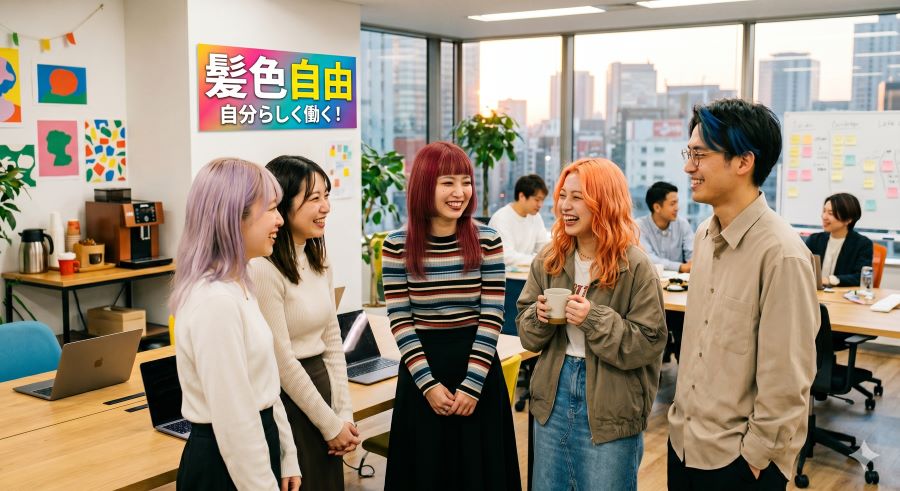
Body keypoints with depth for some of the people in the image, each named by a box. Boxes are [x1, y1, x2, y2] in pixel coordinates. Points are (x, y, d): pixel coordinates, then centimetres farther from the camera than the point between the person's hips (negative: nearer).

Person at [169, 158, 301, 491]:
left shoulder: (237, 287, 6)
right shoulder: (216, 301, -24)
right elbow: (233, 419, -23)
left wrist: (286, 457, 14)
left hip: (254, 448, 9)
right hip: (227, 463, -9)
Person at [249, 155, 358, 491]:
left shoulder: (318, 259, 6)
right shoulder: (262, 268, -20)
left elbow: (332, 341, 9)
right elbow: (282, 361, -18)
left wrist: (344, 414, 3)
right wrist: (330, 425, -10)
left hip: (320, 388, 8)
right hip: (286, 401, -8)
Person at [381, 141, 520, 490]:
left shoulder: (488, 241, -4)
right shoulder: (397, 245, -5)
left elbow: (492, 317, -6)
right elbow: (400, 321, -5)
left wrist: (472, 384, -12)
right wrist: (428, 383, -12)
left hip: (478, 369, 0)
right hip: (422, 368, 0)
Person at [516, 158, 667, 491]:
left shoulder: (636, 267, -13)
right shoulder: (549, 260, 2)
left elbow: (649, 344, -14)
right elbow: (527, 335, 7)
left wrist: (595, 320, -25)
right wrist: (539, 316, -14)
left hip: (610, 411, -5)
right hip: (553, 399, 5)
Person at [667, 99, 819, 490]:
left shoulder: (781, 253, -20)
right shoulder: (705, 235, 4)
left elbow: (786, 382, -17)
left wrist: (755, 458, -12)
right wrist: (681, 413, 13)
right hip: (683, 443, 7)